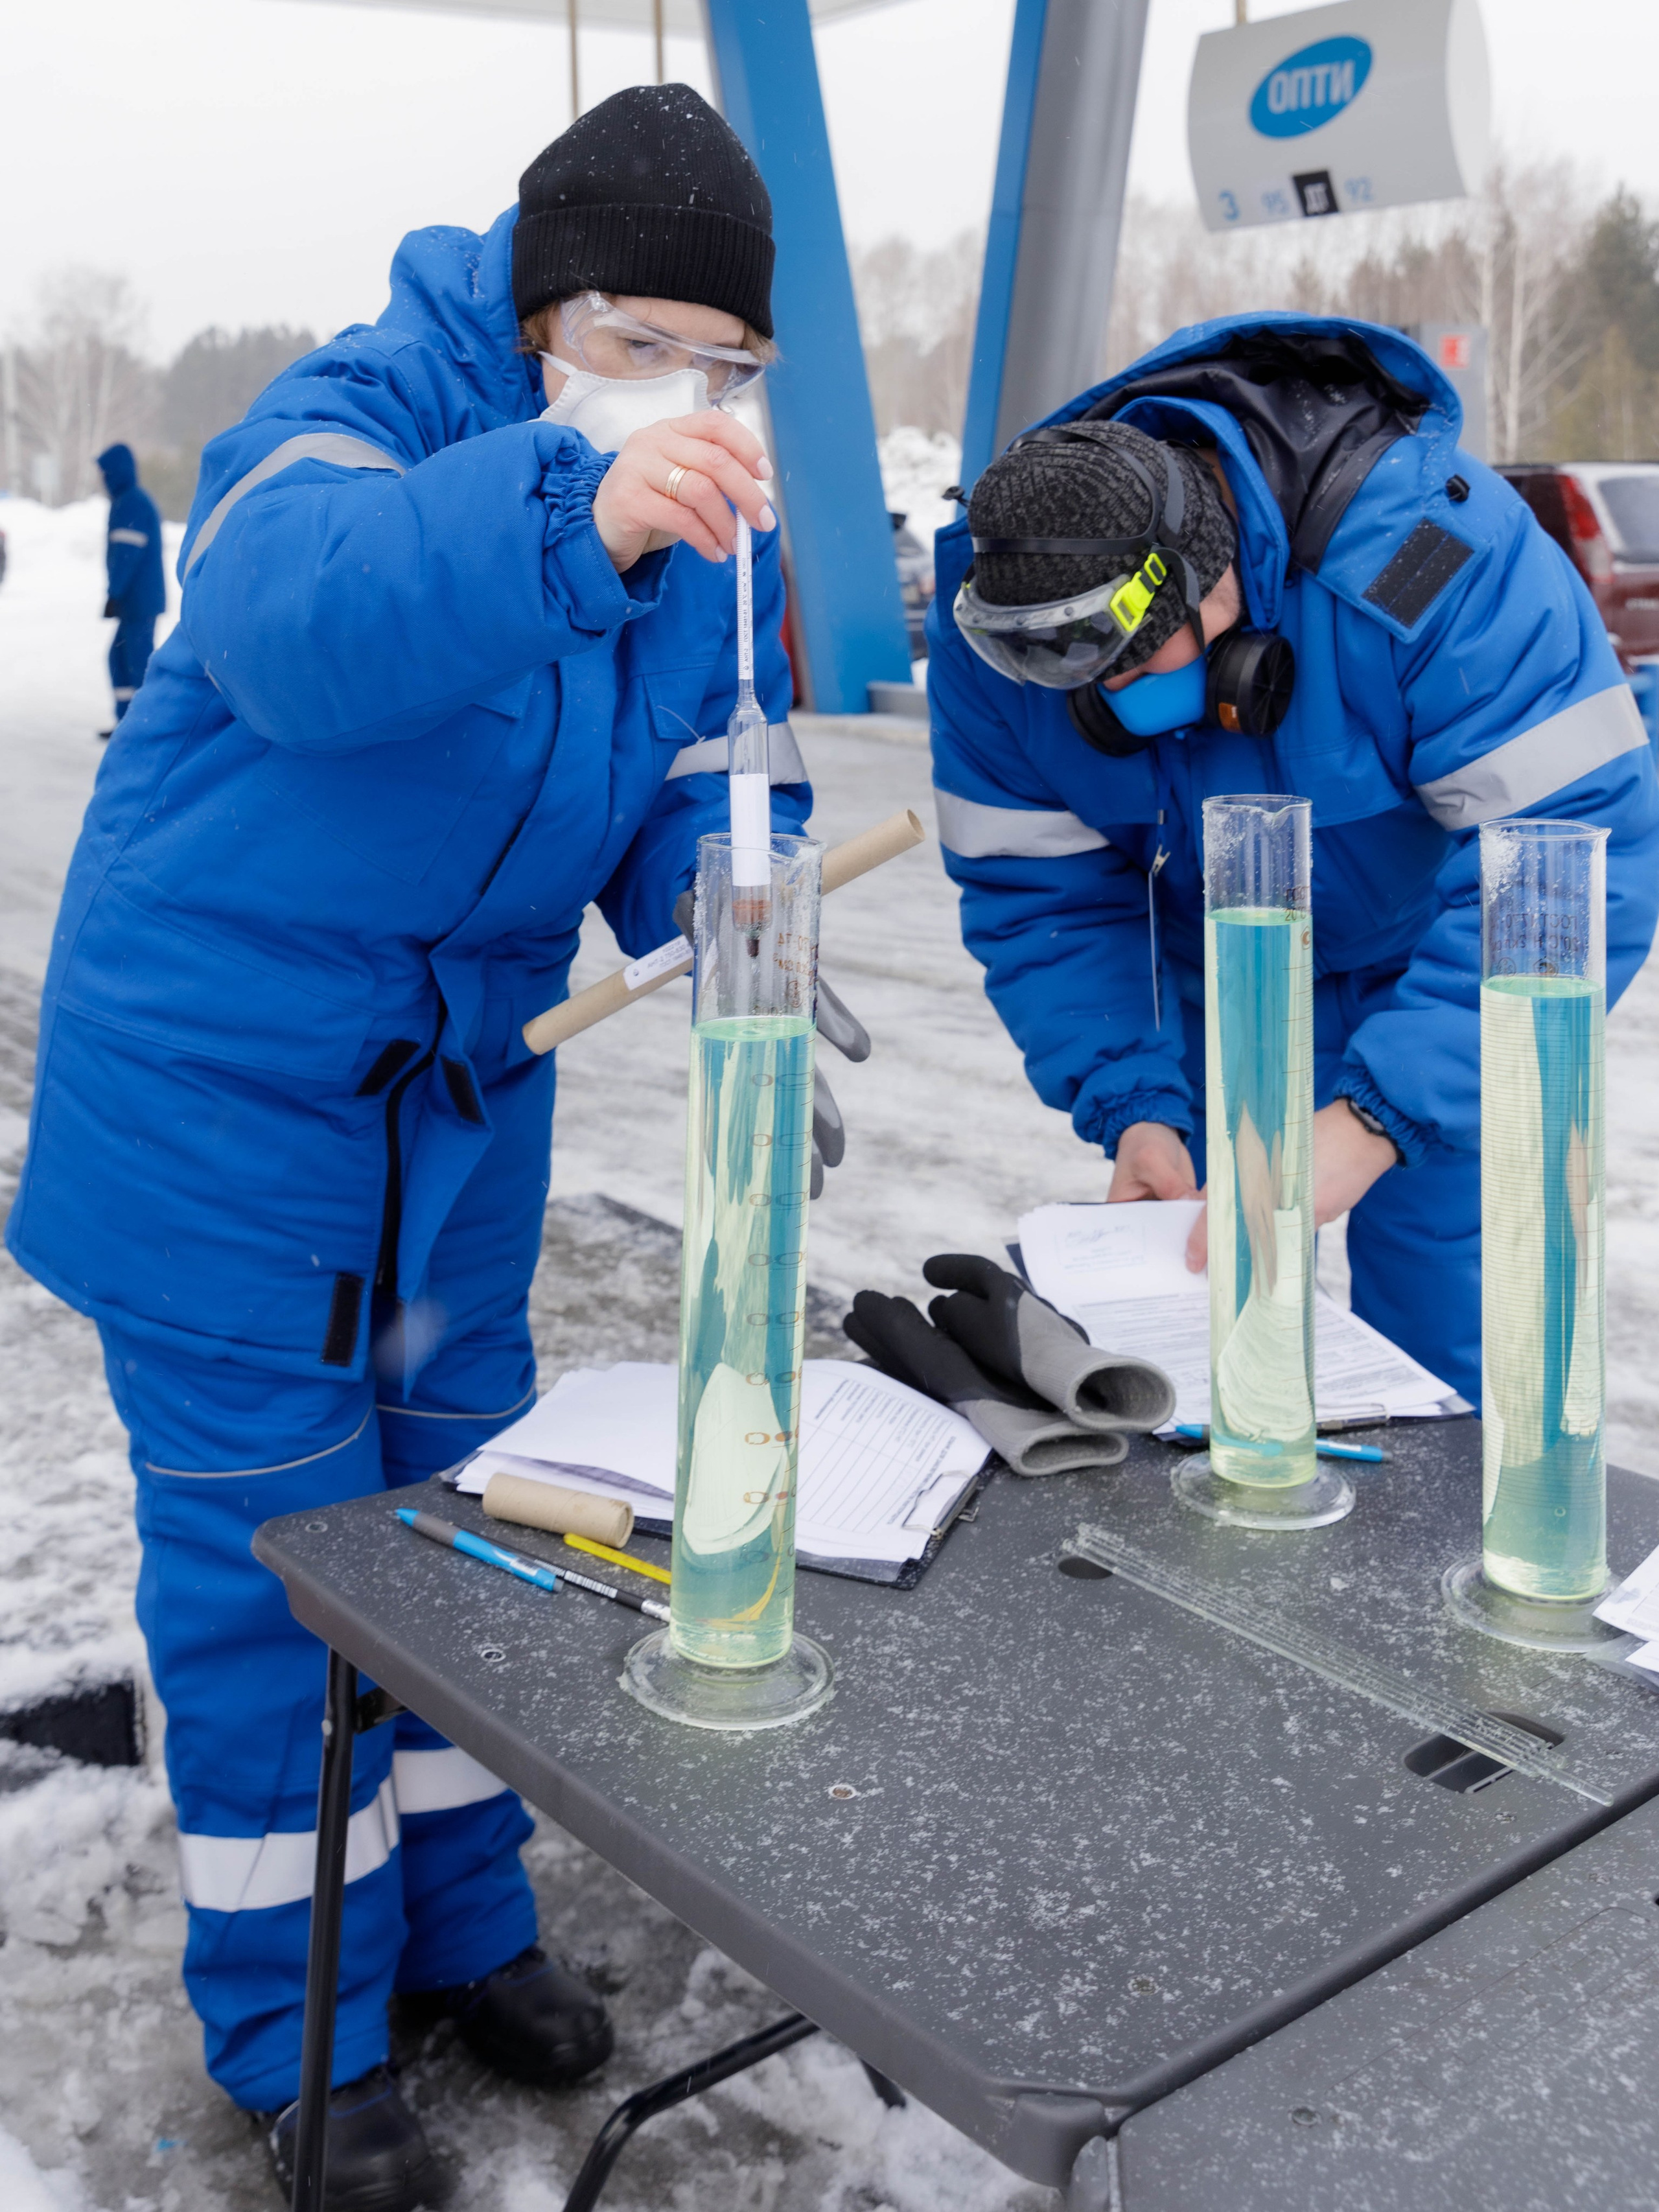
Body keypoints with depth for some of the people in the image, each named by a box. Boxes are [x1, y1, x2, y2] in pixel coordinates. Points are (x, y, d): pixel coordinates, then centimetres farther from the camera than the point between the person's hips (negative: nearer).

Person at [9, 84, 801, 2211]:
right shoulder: (352, 418, -21)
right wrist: (573, 519, -59)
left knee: (459, 1496, 16)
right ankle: (292, 2025, 22)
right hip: (218, 1070, -6)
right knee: (266, 1534, 2)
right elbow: (301, 622, -44)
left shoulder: (710, 514, 0)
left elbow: (697, 799, 0)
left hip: (466, 1075, 7)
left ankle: (459, 1921, 37)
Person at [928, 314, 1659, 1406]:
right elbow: (1039, 894, -11)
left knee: (1452, 1372, -3)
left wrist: (1369, 1122, -44)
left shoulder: (1430, 550, -34)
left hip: (1437, 981, -3)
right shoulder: (992, 621, -19)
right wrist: (1133, 1105, -27)